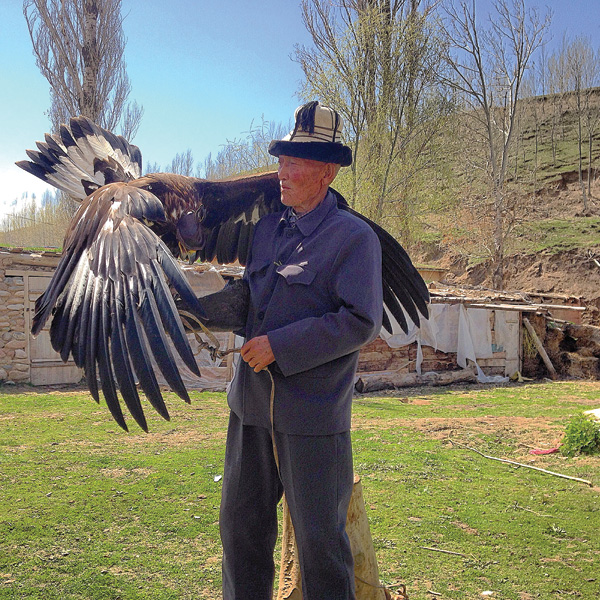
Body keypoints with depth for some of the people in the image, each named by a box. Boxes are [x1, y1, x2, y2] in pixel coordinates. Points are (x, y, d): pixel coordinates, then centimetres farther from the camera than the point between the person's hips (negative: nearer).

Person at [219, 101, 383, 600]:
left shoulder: (355, 237, -9)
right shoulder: (267, 229, 10)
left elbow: (361, 322, -17)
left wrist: (279, 346, -19)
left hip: (312, 414, -6)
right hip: (252, 403, 7)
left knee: (319, 537, 6)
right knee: (241, 525, 16)